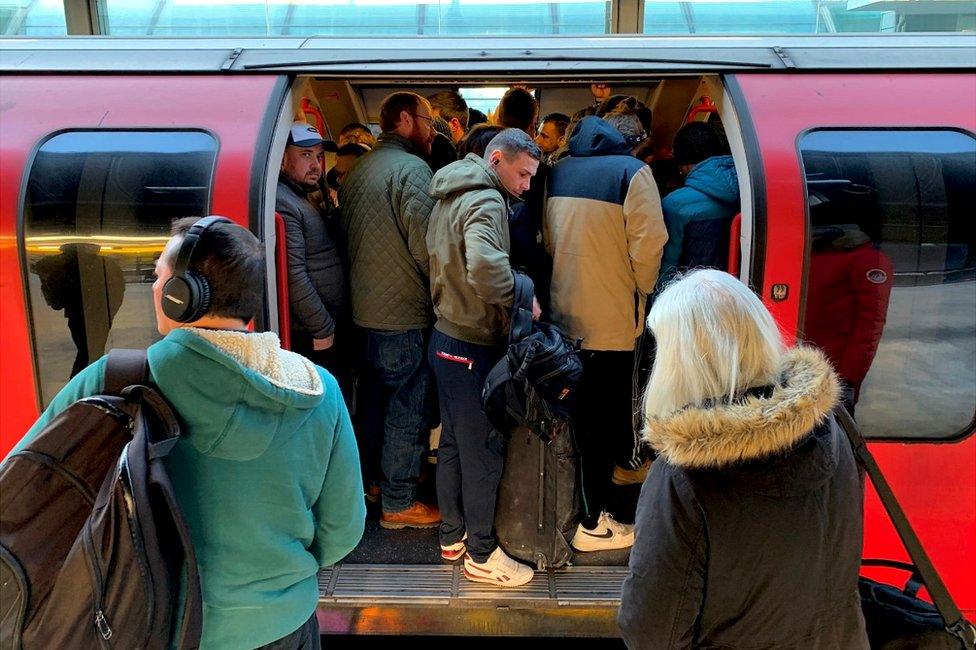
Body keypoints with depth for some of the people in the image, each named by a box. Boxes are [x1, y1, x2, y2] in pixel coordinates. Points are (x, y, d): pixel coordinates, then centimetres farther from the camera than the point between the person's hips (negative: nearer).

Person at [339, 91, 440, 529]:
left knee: (378, 400, 21)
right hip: (404, 312, -9)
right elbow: (424, 242, -21)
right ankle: (399, 504, 11)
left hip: (364, 308, 9)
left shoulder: (359, 170, 12)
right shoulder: (411, 168, -15)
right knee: (408, 407, 1)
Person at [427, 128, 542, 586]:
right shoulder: (486, 201, -18)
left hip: (446, 338, 10)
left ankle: (452, 537, 33)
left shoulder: (450, 197, 13)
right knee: (483, 450, 3)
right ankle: (481, 554, 17)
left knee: (454, 443, 19)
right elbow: (485, 267, -37)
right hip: (474, 347, -10)